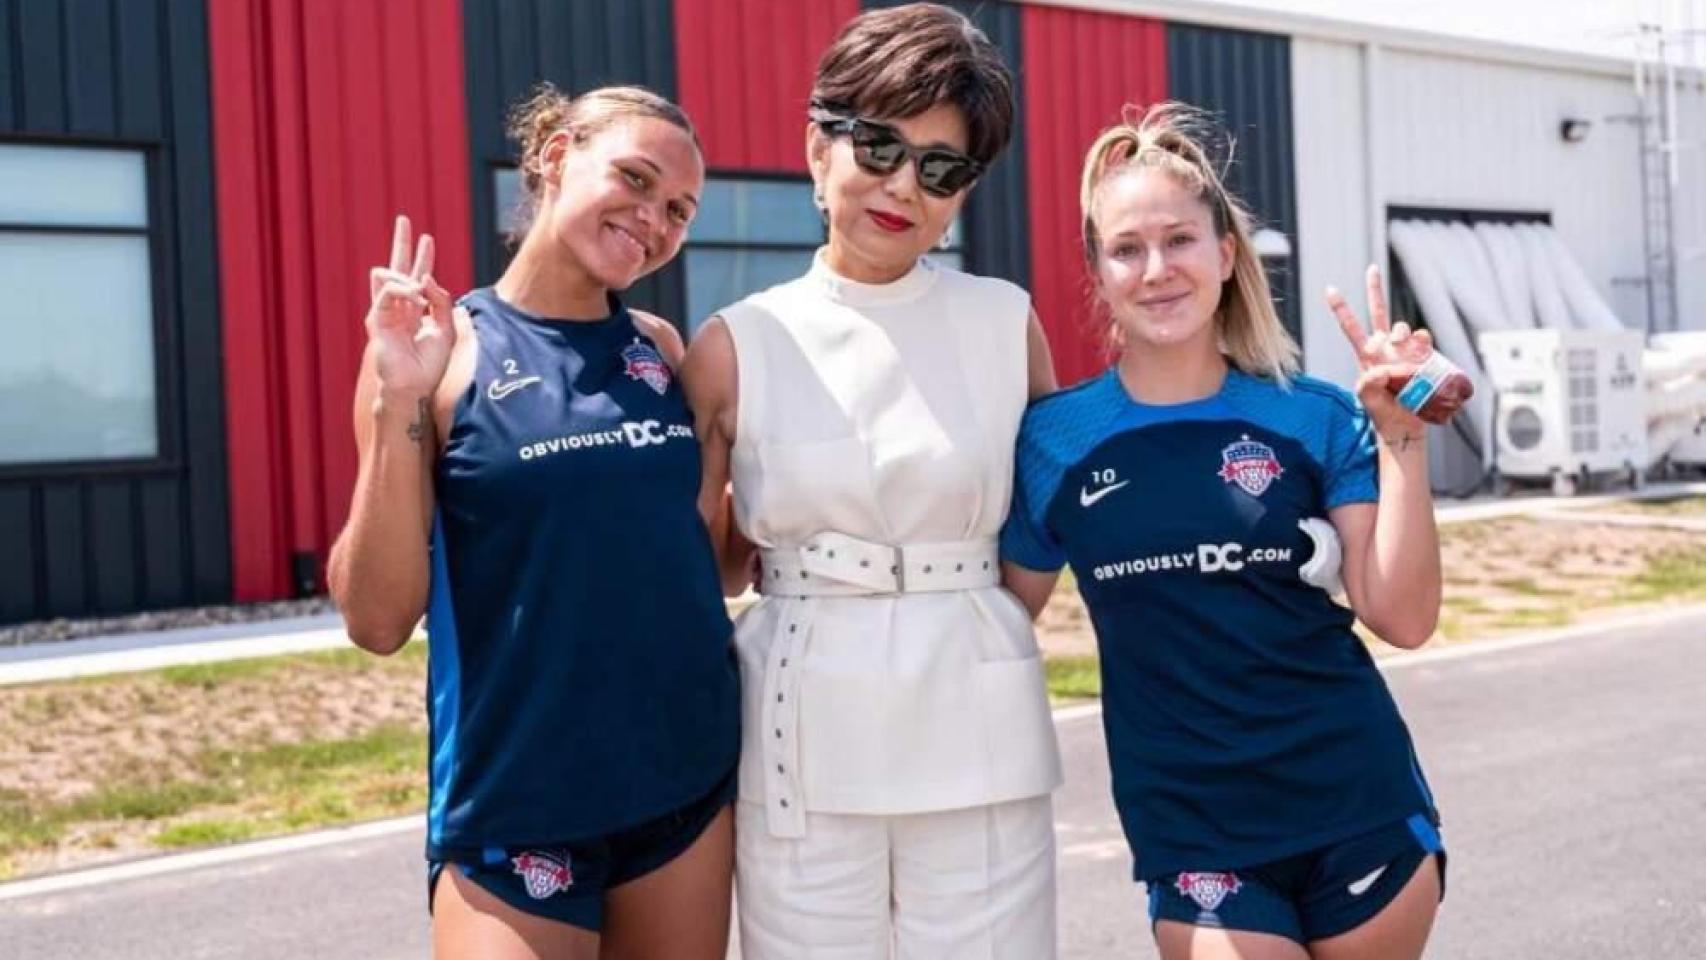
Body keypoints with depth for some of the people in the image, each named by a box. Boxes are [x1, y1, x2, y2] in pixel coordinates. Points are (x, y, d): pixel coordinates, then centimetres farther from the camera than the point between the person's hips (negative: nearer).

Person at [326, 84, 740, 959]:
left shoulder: (661, 350, 4)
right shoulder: (443, 348, -7)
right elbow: (377, 619, -11)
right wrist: (398, 405, -20)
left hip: (689, 781, 5)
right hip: (518, 802, -4)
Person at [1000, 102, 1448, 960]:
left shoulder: (1311, 419, -4)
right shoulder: (1052, 440, -2)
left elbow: (1403, 618, -8)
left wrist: (1401, 440, -14)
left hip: (1360, 811, 1)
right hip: (1192, 835, 0)